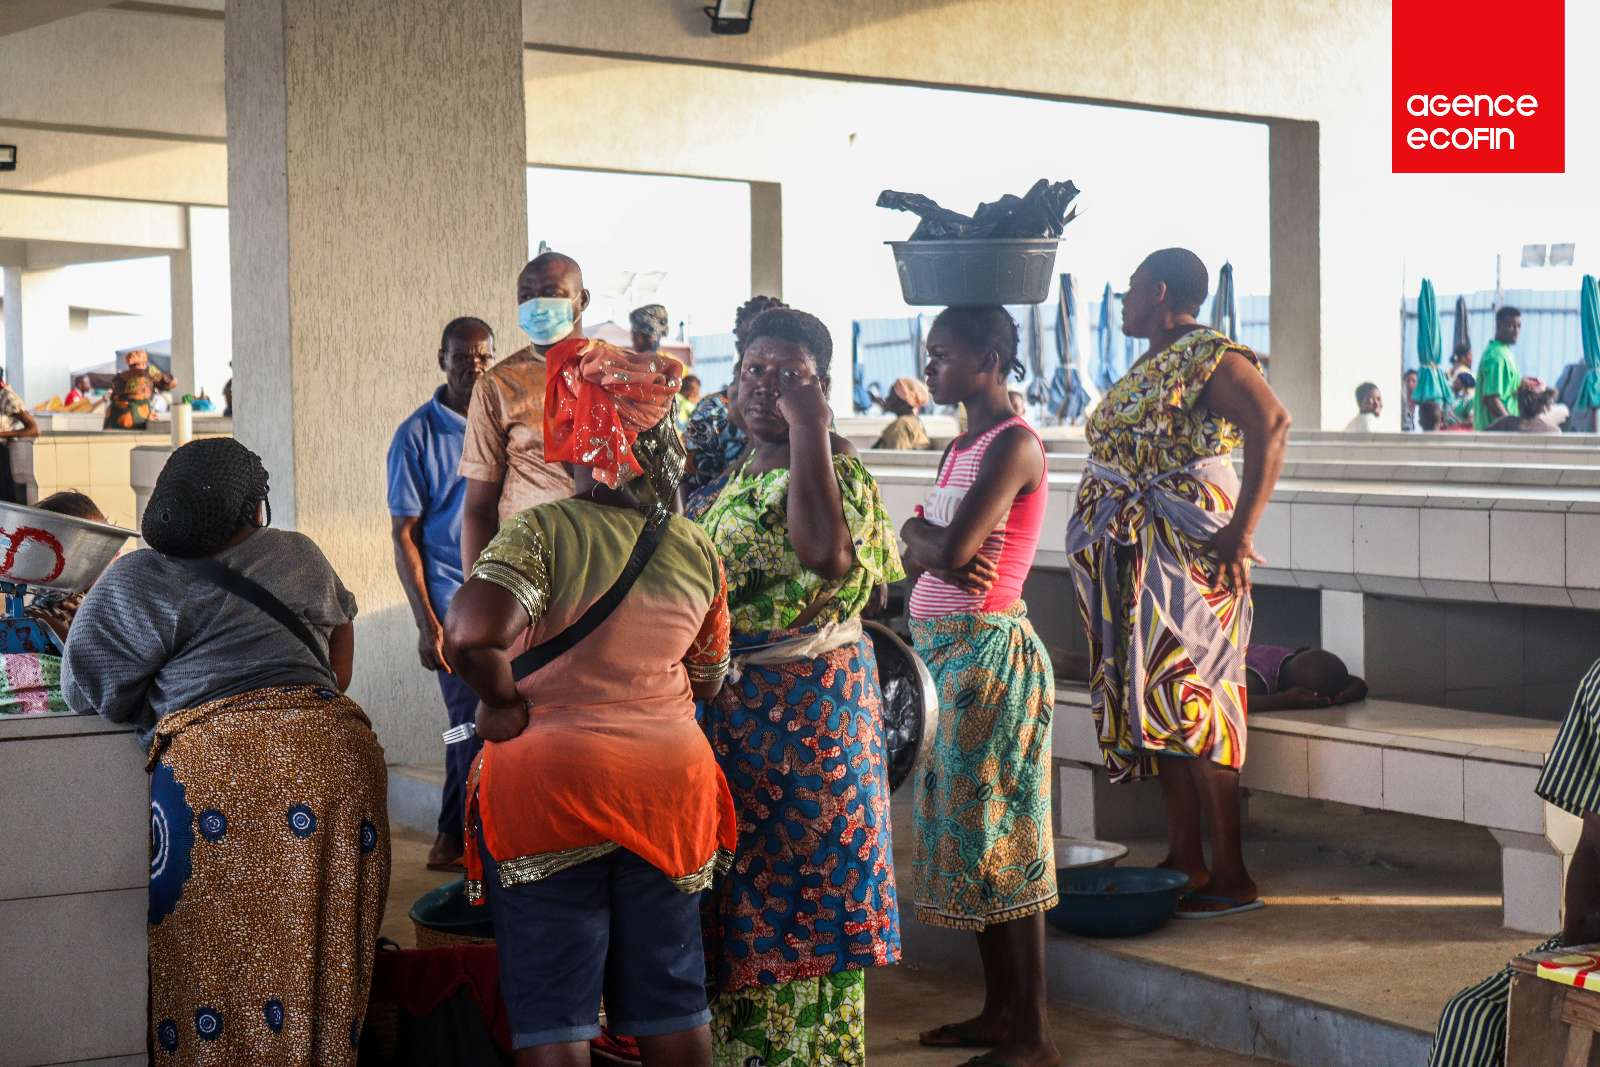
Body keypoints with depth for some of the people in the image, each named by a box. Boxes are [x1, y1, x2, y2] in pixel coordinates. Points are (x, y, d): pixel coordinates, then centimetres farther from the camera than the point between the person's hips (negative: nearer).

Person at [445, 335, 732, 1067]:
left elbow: (470, 635, -28)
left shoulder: (544, 532, -14)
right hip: (671, 781, 4)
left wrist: (505, 703, -13)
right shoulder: (698, 550, 0)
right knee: (672, 1002, 16)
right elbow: (708, 682, 10)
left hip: (550, 781, -4)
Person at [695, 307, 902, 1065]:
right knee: (740, 877, 15)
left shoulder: (839, 471, -12)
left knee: (802, 873, 0)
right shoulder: (737, 474, 12)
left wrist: (808, 428, -29)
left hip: (808, 700, -8)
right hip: (731, 703, 8)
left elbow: (826, 554, -34)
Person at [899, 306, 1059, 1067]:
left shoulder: (1014, 445, -14)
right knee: (961, 826, 13)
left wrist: (924, 534, -3)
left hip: (986, 650, -9)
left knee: (996, 834, -6)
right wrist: (932, 542, -12)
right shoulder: (961, 448, 14)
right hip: (942, 651, 9)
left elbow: (953, 545, -24)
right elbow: (916, 554, 9)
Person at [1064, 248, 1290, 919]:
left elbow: (1272, 423, -26)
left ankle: (1231, 876, -4)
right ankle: (1184, 859, 17)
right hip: (1136, 561, 9)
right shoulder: (1150, 366, 17)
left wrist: (1240, 534, -29)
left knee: (1188, 700, -9)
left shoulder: (1208, 355, -13)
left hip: (1187, 555, -9)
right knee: (1154, 704, 10)